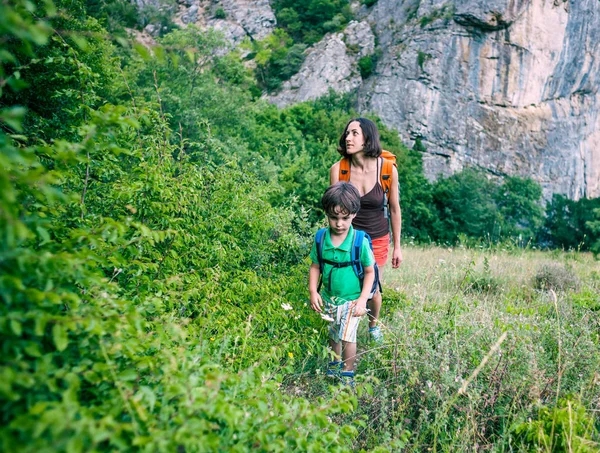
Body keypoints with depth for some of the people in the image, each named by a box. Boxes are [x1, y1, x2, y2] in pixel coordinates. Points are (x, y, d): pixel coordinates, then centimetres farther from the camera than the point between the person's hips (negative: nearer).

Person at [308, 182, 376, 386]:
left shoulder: (360, 241, -19)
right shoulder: (321, 239, -11)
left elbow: (370, 271, -10)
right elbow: (315, 267, 0)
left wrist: (363, 299, -16)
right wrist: (313, 291, -9)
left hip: (352, 299, -3)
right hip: (329, 298, 4)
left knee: (347, 336, -7)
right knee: (333, 334, 20)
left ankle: (348, 373, 16)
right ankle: (335, 362, 45)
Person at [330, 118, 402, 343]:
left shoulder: (388, 169, -16)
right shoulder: (338, 169, -16)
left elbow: (395, 209, -4)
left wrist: (397, 246, 2)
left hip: (378, 239, 0)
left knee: (373, 290, 12)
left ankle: (374, 324, 46)